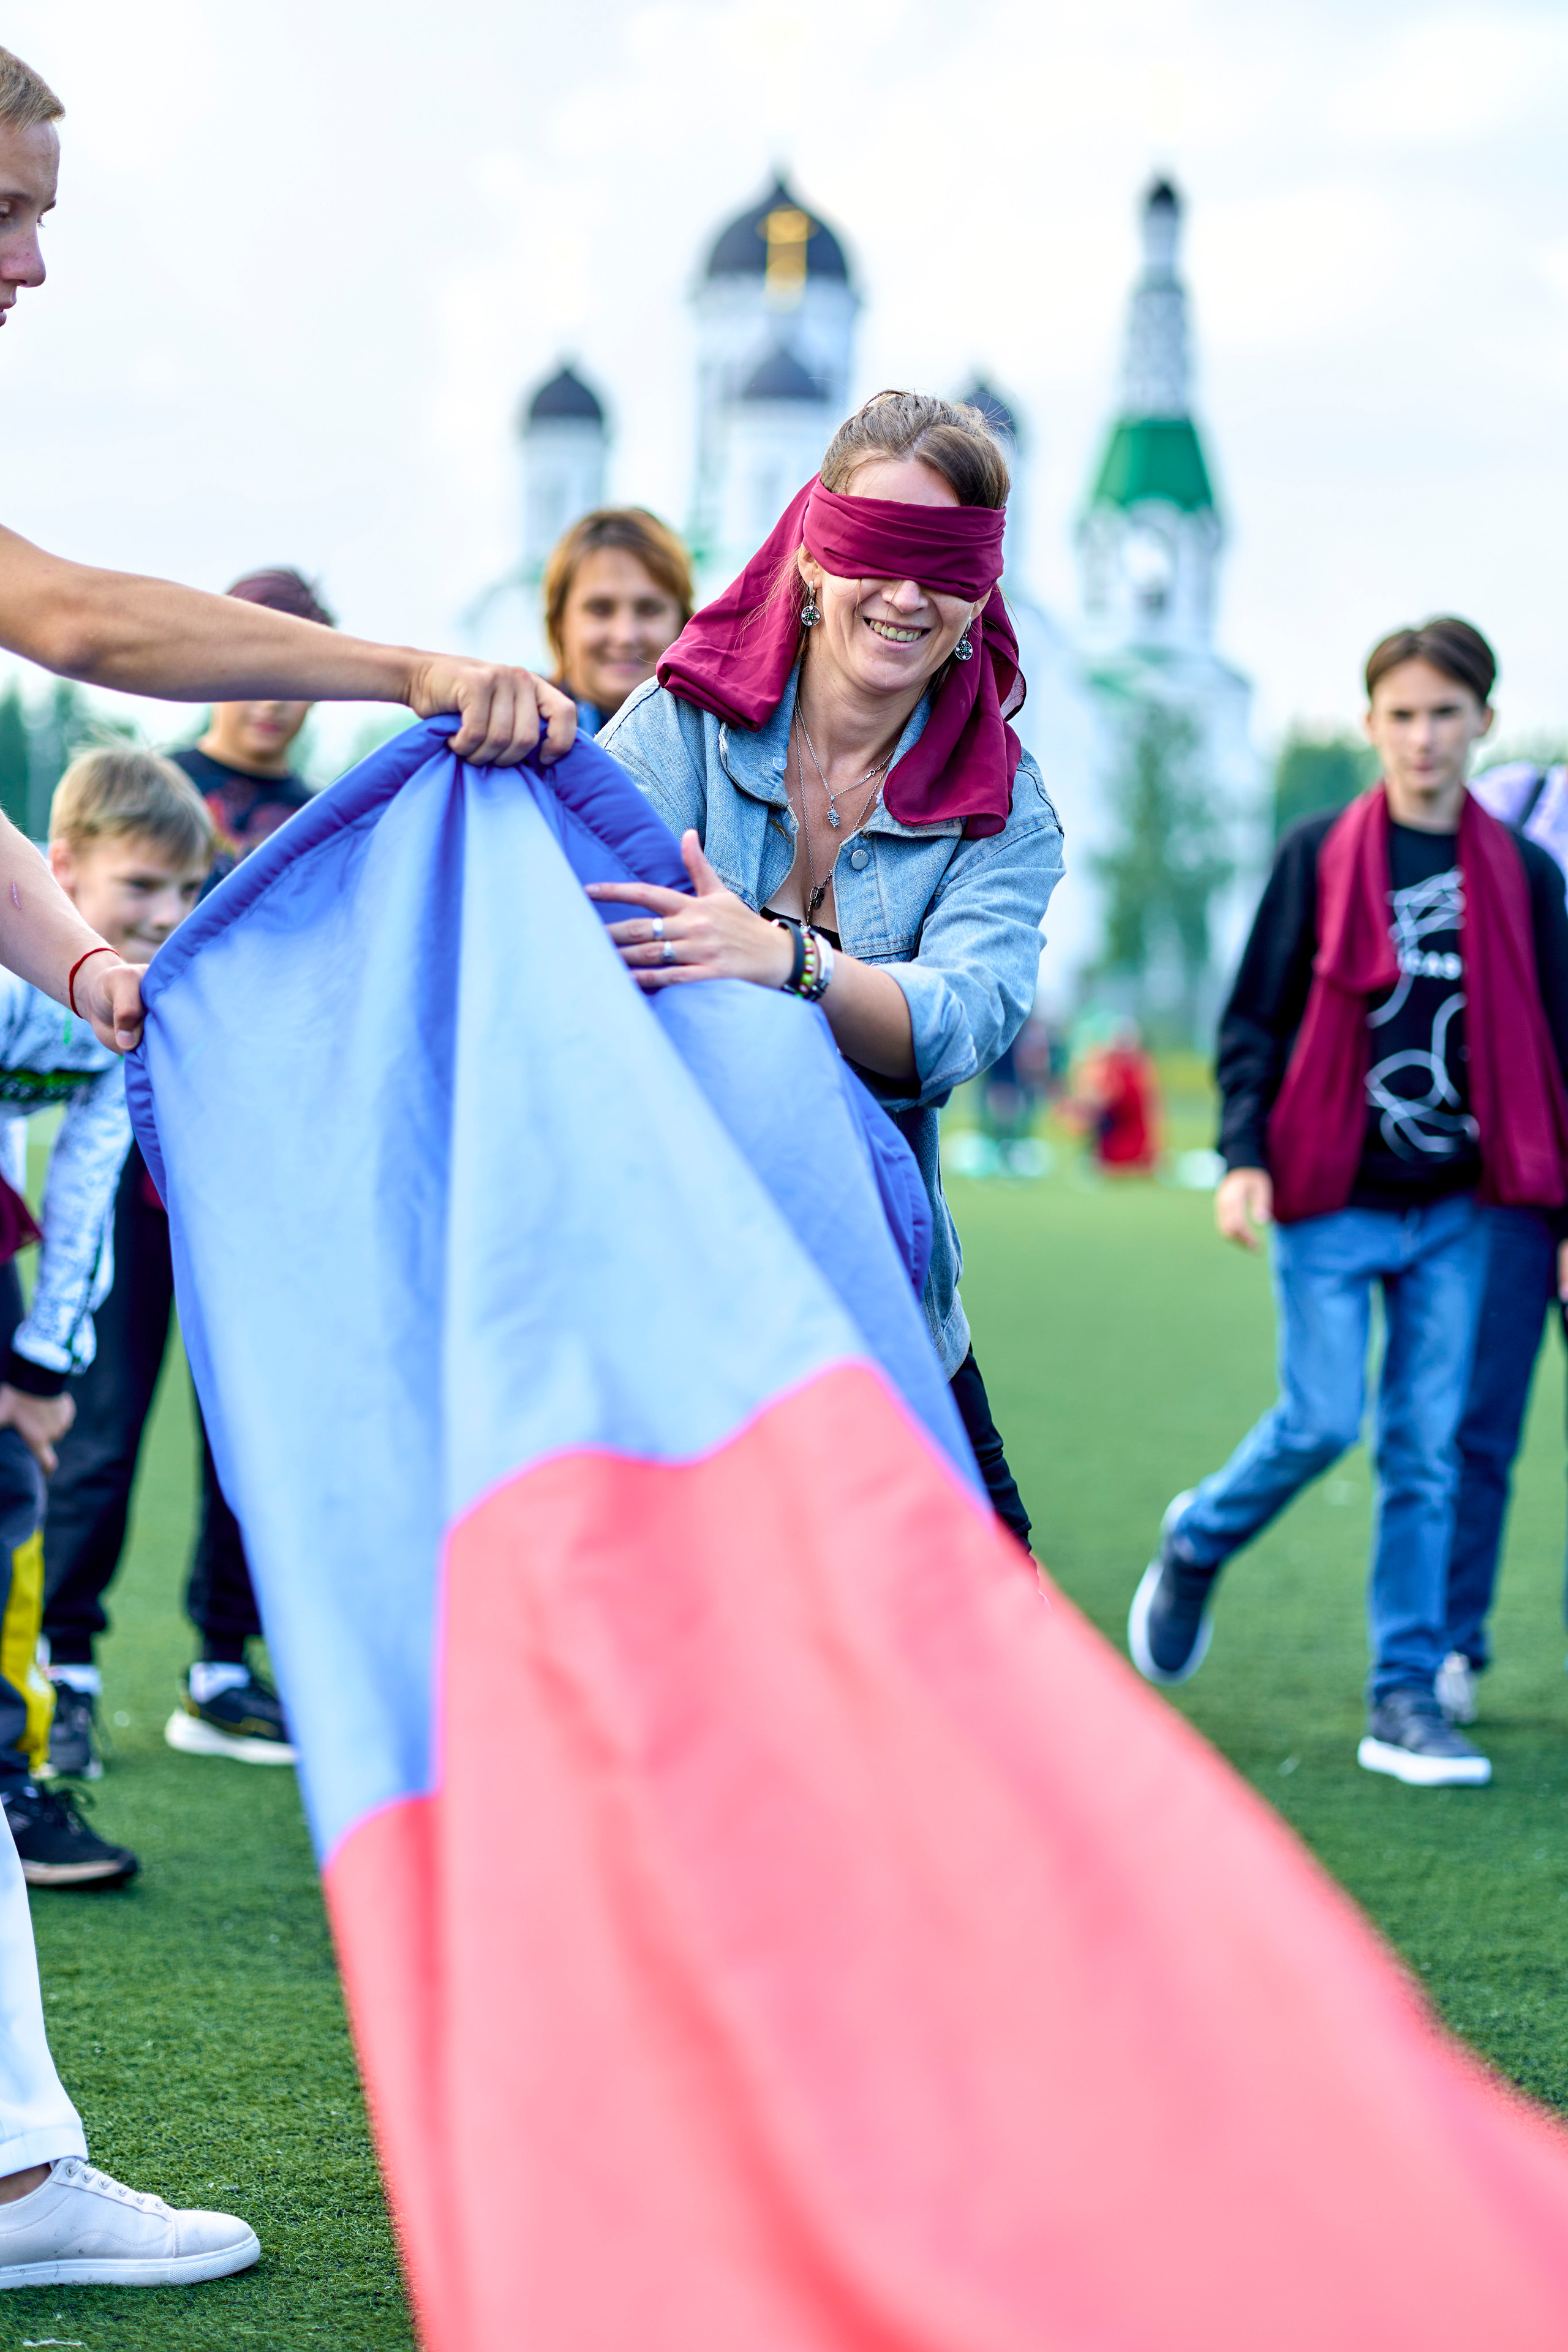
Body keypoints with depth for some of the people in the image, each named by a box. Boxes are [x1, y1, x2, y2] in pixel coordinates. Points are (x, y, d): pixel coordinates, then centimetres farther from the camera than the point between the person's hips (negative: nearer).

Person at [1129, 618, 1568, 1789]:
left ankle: (1407, 1700, 6)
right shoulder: (1319, 855, -1)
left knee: (1427, 1449, 1)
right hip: (1332, 1203, -2)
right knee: (1321, 1420, -7)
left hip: (1456, 1210, 2)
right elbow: (1256, 1018, 1)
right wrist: (1245, 1153, -12)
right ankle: (1196, 1543, 24)